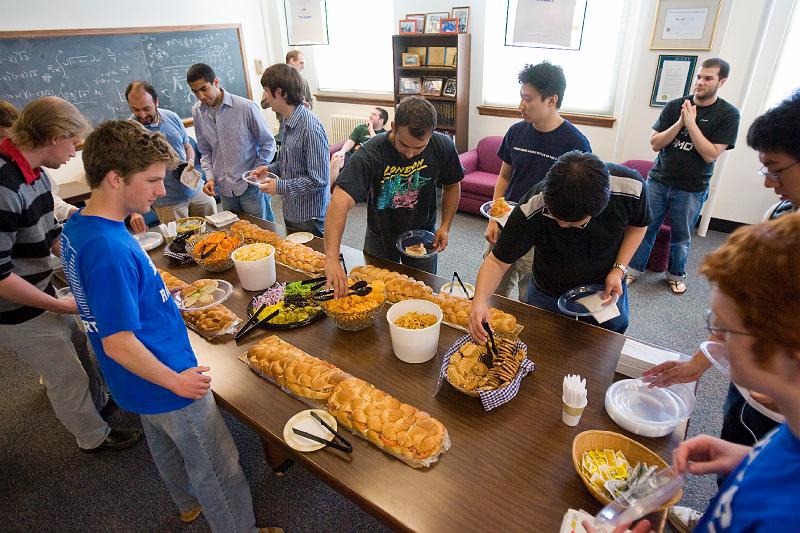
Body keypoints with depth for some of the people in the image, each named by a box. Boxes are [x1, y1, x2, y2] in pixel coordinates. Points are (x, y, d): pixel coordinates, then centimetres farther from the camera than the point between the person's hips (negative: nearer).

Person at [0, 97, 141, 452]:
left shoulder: (34, 173, -1)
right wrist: (60, 305, -20)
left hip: (42, 296, 8)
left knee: (79, 350, 27)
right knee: (68, 376, 10)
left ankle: (100, 400, 53)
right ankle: (95, 437, 34)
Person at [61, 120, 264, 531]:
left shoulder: (76, 227, -2)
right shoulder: (110, 251, -33)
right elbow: (118, 344, -29)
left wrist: (157, 289, 9)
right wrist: (176, 381, -18)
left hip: (141, 384, 10)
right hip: (164, 385, -10)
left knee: (166, 448, 32)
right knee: (217, 469, 11)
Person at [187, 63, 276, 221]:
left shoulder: (246, 107, -13)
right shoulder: (197, 111, 3)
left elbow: (268, 143, -5)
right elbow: (206, 151, 13)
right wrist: (210, 177, 0)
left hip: (251, 186, -4)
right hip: (225, 189, 4)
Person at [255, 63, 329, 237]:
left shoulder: (310, 128, -24)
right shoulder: (289, 122, 5)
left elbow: (318, 180, -25)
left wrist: (280, 186, -20)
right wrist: (271, 169, 3)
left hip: (310, 219, -9)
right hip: (291, 213, 9)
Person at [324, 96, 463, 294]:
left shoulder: (442, 147, -19)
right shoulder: (370, 154, -31)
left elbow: (452, 186, 2)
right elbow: (340, 201, -42)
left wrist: (445, 226, -9)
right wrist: (332, 258, -54)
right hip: (380, 238, -1)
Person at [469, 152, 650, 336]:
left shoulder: (631, 189, -30)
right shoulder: (531, 212, -37)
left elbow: (638, 225, -7)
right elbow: (497, 261, -30)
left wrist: (619, 269, -19)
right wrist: (480, 301, -47)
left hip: (605, 290, 2)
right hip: (548, 294, -1)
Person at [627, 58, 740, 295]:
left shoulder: (727, 114, -6)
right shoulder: (675, 106, 0)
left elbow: (711, 154, -15)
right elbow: (655, 143, -3)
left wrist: (691, 123, -18)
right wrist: (679, 123, -17)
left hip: (691, 189, -1)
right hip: (658, 180, 1)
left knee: (682, 236, 12)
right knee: (646, 228, 5)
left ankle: (676, 274, 32)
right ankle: (635, 268, 21)